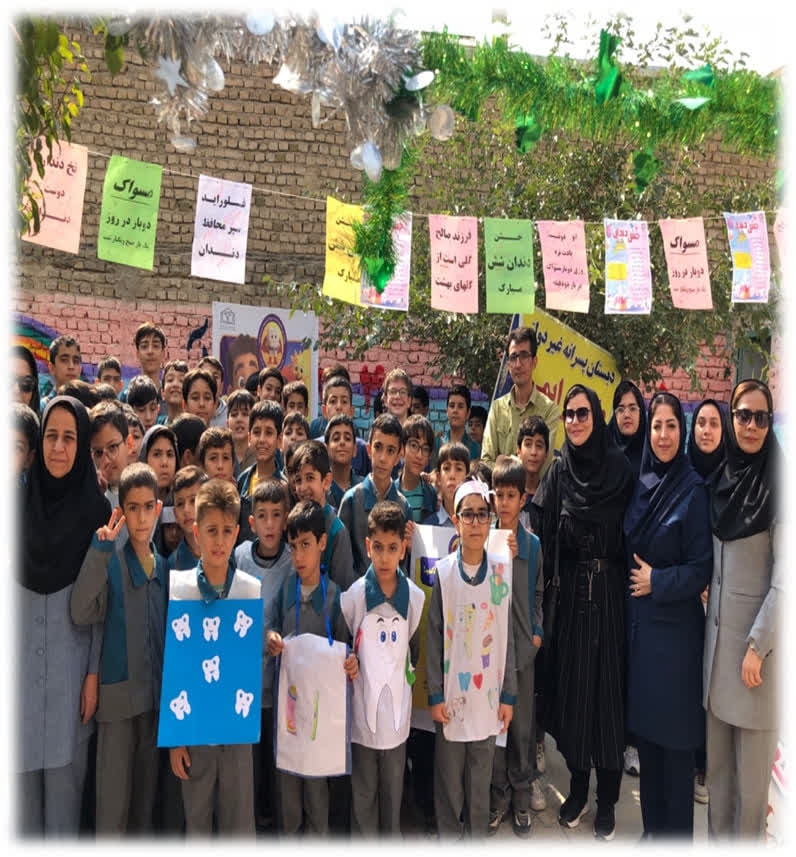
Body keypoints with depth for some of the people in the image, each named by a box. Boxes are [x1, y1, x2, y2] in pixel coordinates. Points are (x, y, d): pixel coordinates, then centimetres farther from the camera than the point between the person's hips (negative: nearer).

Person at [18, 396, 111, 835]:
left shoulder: (98, 509, -4)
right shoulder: (20, 499, 2)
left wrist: (96, 671, -6)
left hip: (71, 657, -2)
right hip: (22, 654, 2)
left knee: (65, 771, 5)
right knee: (22, 767, 8)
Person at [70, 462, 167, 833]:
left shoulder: (164, 565, 9)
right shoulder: (110, 558, -6)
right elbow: (82, 613, -21)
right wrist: (99, 552, -26)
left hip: (155, 692, 5)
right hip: (118, 691, -4)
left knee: (146, 795, 15)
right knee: (113, 803, 1)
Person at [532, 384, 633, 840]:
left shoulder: (620, 468, -3)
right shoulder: (559, 470, 3)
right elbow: (548, 534, 1)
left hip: (609, 592, -2)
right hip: (571, 592, 2)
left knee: (607, 684, 5)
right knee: (572, 683, 9)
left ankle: (607, 798, 21)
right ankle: (578, 788, 27)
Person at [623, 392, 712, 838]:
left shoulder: (693, 489, -10)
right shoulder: (641, 484, 7)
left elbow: (702, 568, -10)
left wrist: (656, 581, -13)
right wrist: (635, 578, 2)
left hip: (675, 626, -6)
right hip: (638, 621, 6)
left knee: (674, 735, 5)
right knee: (644, 727, 16)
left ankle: (677, 830, 23)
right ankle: (651, 825, 33)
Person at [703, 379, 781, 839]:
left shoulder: (777, 482, -11)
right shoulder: (721, 477, 8)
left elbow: (785, 576, -13)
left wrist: (757, 645, -15)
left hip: (758, 634, -6)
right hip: (718, 628, 6)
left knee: (753, 761, 5)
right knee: (717, 759, 16)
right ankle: (717, 836, 32)